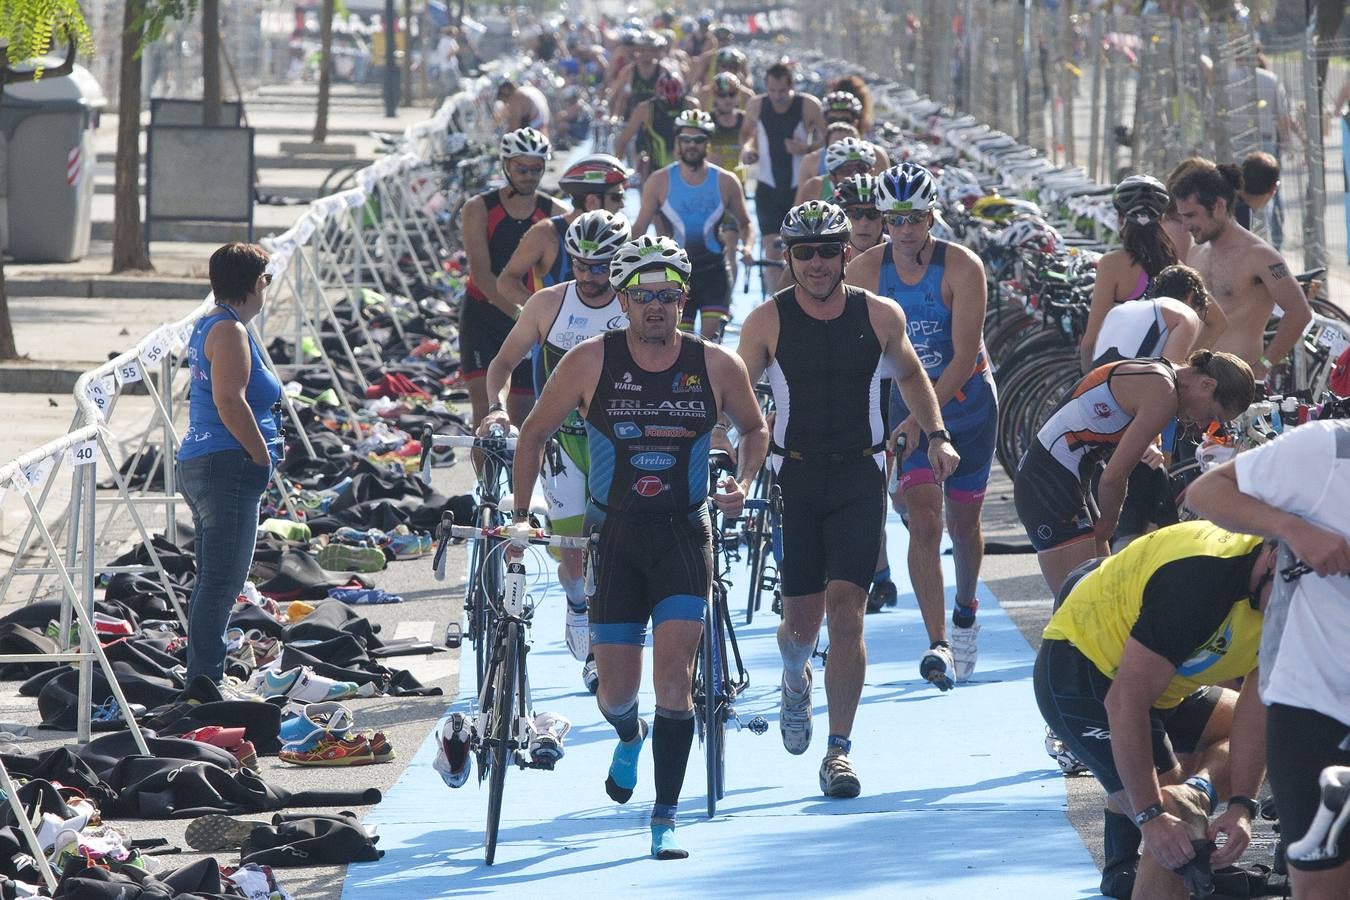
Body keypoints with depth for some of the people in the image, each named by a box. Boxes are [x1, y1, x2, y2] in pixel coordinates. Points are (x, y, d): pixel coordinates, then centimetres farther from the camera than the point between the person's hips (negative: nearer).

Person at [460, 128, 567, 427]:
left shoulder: (555, 214, -3)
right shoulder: (479, 209, -8)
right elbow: (482, 274, -17)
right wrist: (519, 313, -30)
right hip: (481, 315, -2)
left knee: (522, 408, 1)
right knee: (482, 398, -16)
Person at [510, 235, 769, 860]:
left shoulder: (717, 367, -3)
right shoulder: (590, 363, -6)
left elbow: (753, 428, 15)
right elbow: (534, 435, 6)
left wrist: (742, 483, -2)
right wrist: (519, 518, 4)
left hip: (683, 536, -1)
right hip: (615, 538, 1)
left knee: (673, 677, -15)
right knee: (617, 689, 5)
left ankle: (665, 817, -8)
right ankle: (629, 737, 43)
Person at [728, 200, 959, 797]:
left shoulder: (880, 316, 0)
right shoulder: (768, 321, -4)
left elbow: (909, 374, 18)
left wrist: (937, 435, 9)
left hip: (859, 478, 0)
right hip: (794, 476, 0)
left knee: (846, 608, -11)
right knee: (802, 617, 2)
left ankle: (839, 750, -7)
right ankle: (795, 680, 41)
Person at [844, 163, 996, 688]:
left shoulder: (962, 268, -19)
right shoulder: (865, 271, -10)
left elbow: (964, 357, -24)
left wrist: (919, 419, -31)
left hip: (967, 404, -1)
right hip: (908, 405, 1)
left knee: (962, 524, 11)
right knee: (924, 522, -15)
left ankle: (966, 612, 40)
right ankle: (938, 646, -19)